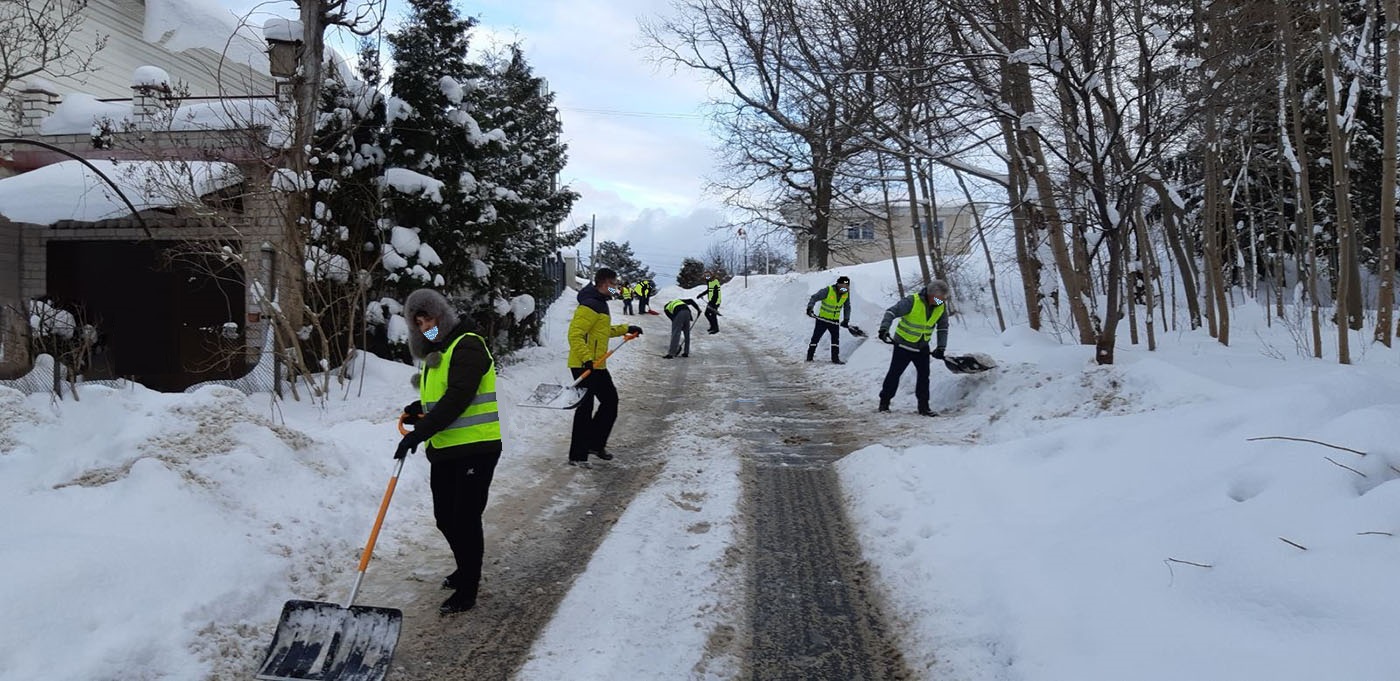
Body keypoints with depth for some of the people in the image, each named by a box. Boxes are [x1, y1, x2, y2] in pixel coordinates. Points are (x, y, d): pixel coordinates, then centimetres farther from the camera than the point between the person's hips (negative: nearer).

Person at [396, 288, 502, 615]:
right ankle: (467, 570, 38)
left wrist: (420, 432, -28)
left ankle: (467, 591, 10)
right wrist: (418, 410, 5)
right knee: (445, 517, 17)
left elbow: (457, 399, -25)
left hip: (475, 449, -9)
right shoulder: (435, 352, 16)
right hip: (444, 450, 9)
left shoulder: (467, 346, -15)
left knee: (465, 519, -3)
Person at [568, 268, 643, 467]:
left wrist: (626, 329, 31)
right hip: (584, 366, -11)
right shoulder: (589, 306, -18)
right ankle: (577, 456, 3)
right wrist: (587, 359, -33)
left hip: (597, 365, 11)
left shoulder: (600, 304, 16)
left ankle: (595, 444, 28)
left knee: (610, 401, 17)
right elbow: (575, 335, -26)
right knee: (585, 409, -5)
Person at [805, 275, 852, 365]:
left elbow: (847, 307, 9)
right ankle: (809, 356, 14)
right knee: (815, 338, 4)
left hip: (835, 320, 4)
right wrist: (809, 308, -31)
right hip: (822, 319, -3)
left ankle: (835, 358, 2)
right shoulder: (827, 291, -21)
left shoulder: (846, 294, -5)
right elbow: (814, 298, -18)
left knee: (836, 338, -4)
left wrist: (846, 319, 2)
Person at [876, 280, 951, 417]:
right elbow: (891, 312, -25)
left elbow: (943, 328, 4)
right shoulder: (912, 301, -24)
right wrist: (884, 328, -39)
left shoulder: (942, 307, -6)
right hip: (903, 344, -5)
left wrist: (941, 347, -6)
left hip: (922, 347, 5)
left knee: (924, 375, 5)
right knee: (894, 373, 3)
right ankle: (884, 402, 15)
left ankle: (923, 406, 13)